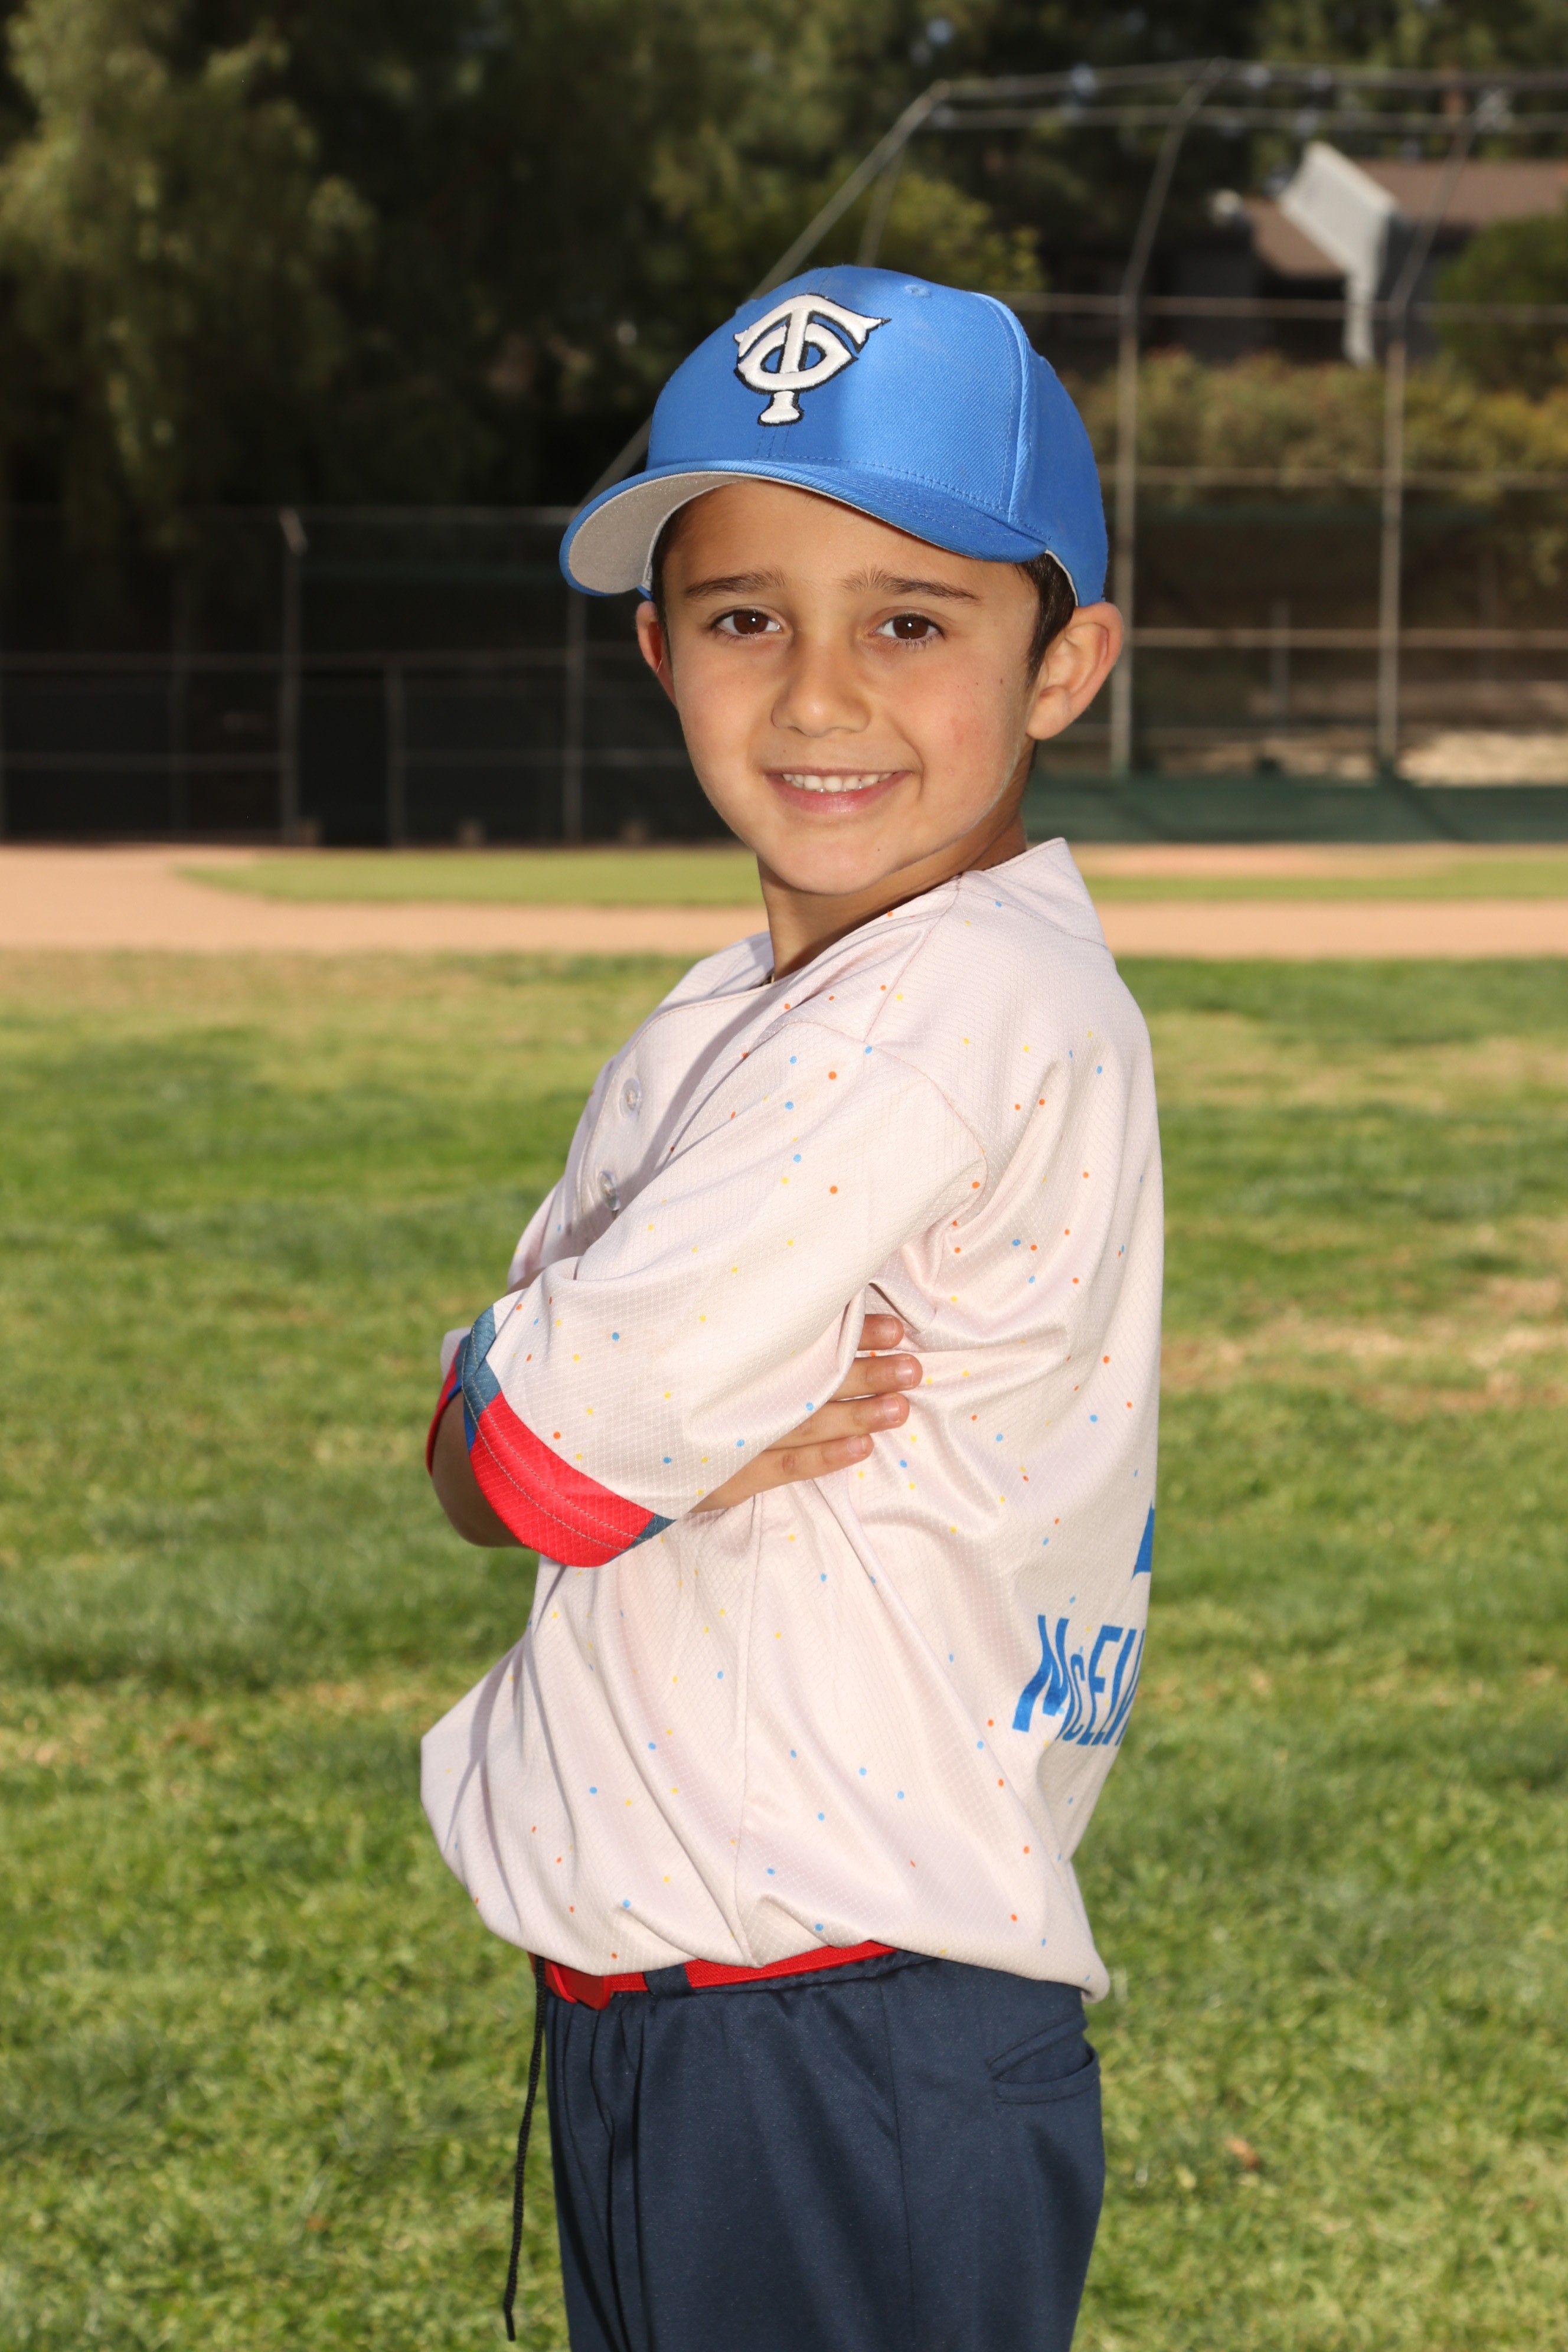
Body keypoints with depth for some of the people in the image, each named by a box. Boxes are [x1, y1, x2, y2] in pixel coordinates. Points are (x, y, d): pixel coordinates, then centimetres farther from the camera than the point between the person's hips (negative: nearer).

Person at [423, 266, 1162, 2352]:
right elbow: (503, 1457, 5)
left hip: (857, 2040, -9)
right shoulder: (735, 1014, 11)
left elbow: (531, 1456, -21)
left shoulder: (969, 1006, -19)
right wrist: (716, 1443, -13)